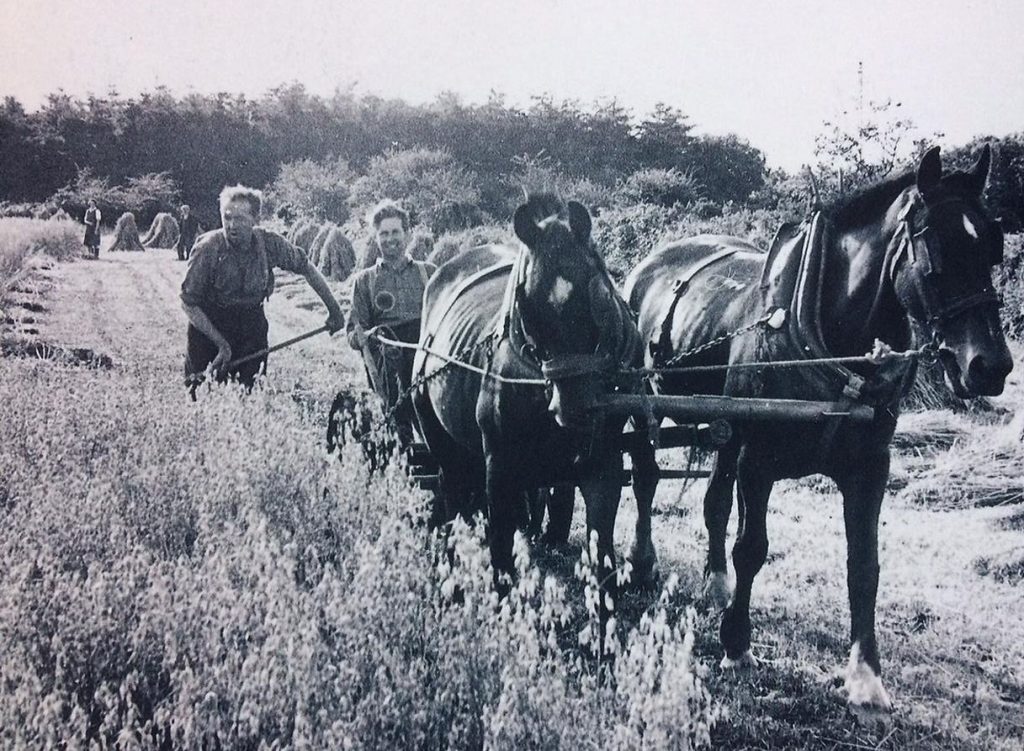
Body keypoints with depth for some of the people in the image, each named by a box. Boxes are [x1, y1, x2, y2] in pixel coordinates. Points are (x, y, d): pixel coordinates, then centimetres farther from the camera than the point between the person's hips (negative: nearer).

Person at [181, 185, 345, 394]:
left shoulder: (269, 243, -14)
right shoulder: (208, 248, -21)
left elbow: (305, 268, 3)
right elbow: (189, 303, -16)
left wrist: (334, 309, 4)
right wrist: (222, 344, -20)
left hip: (252, 322, 2)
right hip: (208, 322, -2)